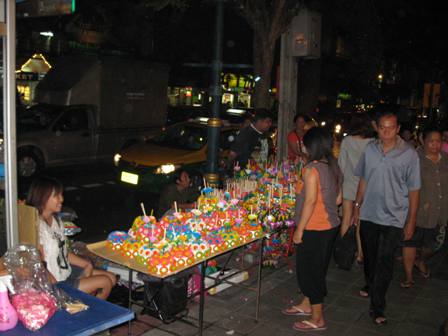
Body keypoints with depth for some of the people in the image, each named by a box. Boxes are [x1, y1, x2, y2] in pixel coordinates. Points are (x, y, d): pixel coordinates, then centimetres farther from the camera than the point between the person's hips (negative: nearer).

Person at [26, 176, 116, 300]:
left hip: (67, 271, 9)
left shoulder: (55, 220, 6)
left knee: (112, 278, 8)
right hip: (57, 283, -9)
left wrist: (86, 264, 3)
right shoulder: (37, 227, -24)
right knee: (105, 282, -8)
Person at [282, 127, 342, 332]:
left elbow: (310, 201, -22)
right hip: (330, 225, 8)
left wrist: (299, 230, -17)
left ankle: (317, 319, 16)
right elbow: (338, 199, 10)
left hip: (314, 229, -8)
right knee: (316, 268, 22)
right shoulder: (334, 167, 5)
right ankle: (307, 305, 40)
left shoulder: (312, 169, -19)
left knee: (309, 270, 5)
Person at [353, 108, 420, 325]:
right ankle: (370, 285, 44)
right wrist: (357, 205, 10)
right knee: (369, 256, 19)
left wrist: (411, 222, -5)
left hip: (393, 218, -4)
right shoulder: (370, 149, 0)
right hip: (369, 214, 4)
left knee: (384, 262, -3)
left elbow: (413, 190, -6)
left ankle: (377, 307, 6)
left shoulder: (409, 154, -10)